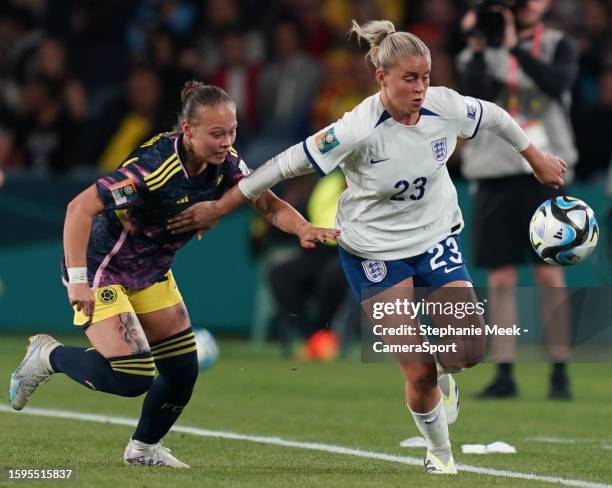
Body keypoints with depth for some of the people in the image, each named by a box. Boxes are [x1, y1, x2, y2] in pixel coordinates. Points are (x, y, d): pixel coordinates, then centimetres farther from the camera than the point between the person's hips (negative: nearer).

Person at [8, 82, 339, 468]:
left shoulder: (226, 164, -11)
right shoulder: (154, 166, -33)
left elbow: (269, 204, -6)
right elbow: (80, 208, -32)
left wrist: (303, 229, -28)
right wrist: (77, 281, -35)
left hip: (151, 272, 7)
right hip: (102, 272, -7)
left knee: (183, 372, 5)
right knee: (133, 379, -16)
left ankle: (145, 448, 31)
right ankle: (48, 356, 9)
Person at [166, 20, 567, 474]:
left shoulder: (445, 105, -16)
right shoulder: (359, 130, -29)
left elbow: (494, 116, 5)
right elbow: (288, 163, -23)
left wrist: (536, 158, 19)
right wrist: (219, 208, -19)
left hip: (437, 237, 3)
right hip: (374, 251, -3)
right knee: (419, 374, -6)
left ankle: (445, 374, 23)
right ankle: (440, 451, 24)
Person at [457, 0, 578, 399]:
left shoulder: (557, 46, 6)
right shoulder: (484, 48, 8)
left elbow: (557, 82, -15)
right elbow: (475, 96, -8)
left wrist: (515, 47, -19)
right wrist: (478, 49, -16)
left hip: (542, 171, -1)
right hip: (494, 171, 1)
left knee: (550, 273, -4)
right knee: (500, 278, 1)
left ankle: (560, 371, 1)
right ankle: (504, 374, 5)